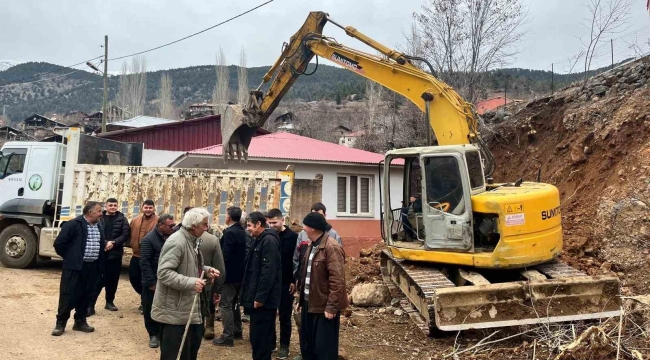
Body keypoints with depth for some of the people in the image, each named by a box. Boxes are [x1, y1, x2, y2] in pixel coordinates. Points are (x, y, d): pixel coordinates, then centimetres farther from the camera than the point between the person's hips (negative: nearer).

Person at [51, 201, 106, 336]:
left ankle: (80, 322, 25)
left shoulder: (99, 226, 11)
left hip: (93, 268, 6)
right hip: (75, 267, -6)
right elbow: (59, 243, -11)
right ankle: (60, 323, 14)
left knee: (86, 296, 12)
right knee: (68, 295, 1)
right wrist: (69, 257, -1)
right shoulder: (74, 225, -11)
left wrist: (100, 263, 11)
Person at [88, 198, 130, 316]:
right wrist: (104, 243, -16)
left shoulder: (122, 219, 5)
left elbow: (125, 234, -1)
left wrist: (113, 243, -13)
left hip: (115, 253, 2)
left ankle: (110, 302, 25)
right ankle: (90, 305, 0)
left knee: (113, 279, 11)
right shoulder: (99, 217, 1)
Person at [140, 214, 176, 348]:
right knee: (151, 309, 7)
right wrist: (152, 282, -16)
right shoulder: (149, 239, -13)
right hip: (153, 283, -4)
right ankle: (153, 334, 23)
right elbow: (144, 263, -15)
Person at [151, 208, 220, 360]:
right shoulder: (176, 242, -22)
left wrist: (206, 270, 4)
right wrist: (191, 282, -34)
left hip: (190, 307, 10)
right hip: (175, 310, -10)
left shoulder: (193, 240, 10)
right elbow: (164, 272, -28)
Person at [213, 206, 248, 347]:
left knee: (225, 305, -3)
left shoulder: (230, 232, -20)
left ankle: (228, 337, 0)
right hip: (239, 273, 9)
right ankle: (236, 331, 28)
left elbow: (225, 255, -22)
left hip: (230, 274, -9)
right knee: (234, 303, 19)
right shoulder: (242, 231, 8)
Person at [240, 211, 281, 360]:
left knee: (260, 338, -4)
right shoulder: (259, 240, 16)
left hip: (263, 299, -10)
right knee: (258, 337, 16)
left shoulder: (269, 240, -16)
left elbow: (269, 271, -23)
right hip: (257, 297, 10)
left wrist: (260, 297, -22)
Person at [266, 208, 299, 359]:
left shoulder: (292, 237, -9)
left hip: (285, 283, -4)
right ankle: (270, 341, 26)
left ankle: (284, 346, 16)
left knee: (284, 316, 5)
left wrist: (294, 281, -12)